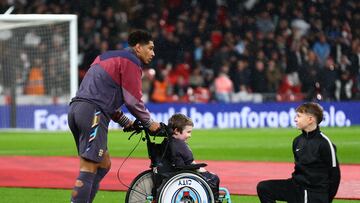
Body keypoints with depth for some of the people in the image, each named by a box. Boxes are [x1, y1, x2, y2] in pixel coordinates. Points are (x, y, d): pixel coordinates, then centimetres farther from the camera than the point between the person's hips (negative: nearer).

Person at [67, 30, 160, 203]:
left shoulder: (107, 57, 27)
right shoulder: (131, 62, -2)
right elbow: (133, 100, -5)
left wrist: (126, 122, 30)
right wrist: (149, 123, 11)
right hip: (93, 113, -9)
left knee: (104, 164, 16)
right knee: (89, 169, -12)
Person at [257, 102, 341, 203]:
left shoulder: (324, 143, -13)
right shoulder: (297, 141, 6)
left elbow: (335, 174, -10)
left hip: (316, 192, -6)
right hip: (297, 187, 6)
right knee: (263, 188, -11)